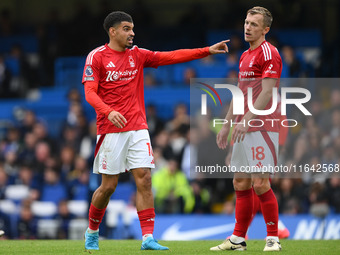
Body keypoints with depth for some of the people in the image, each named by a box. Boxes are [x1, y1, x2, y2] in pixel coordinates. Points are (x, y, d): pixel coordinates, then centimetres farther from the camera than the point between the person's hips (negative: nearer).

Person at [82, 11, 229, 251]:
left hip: (138, 128, 4)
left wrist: (207, 51, -2)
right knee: (109, 185, -1)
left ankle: (148, 238, -9)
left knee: (144, 179, -7)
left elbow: (171, 56, 6)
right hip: (111, 130, -4)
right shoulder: (96, 57, -3)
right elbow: (90, 92, -9)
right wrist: (109, 112, -28)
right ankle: (92, 232, 22)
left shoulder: (137, 55, 10)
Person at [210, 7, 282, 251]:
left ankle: (273, 238, -2)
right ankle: (238, 238, 15)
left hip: (262, 128, -9)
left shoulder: (268, 53, -10)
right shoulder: (245, 56, 18)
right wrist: (227, 125, 23)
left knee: (260, 183, -11)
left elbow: (267, 93, -18)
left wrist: (247, 120, -23)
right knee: (240, 183, 9)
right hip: (243, 129, 9)